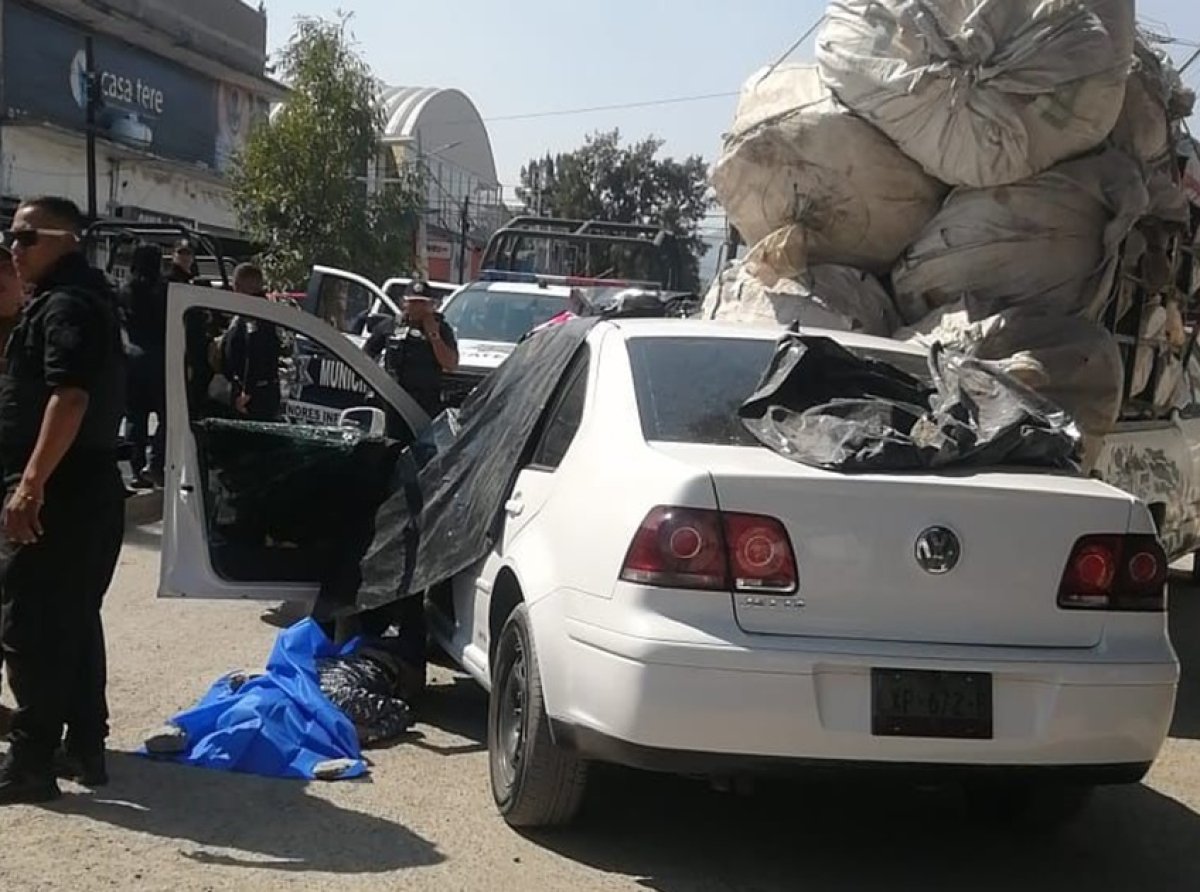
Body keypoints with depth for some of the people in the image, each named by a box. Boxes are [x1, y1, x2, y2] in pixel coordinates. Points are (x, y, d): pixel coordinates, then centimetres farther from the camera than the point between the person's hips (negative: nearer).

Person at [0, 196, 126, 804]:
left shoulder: (66, 304, -13)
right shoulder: (83, 298, 19)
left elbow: (70, 397, -26)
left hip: (57, 493, -10)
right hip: (87, 489, 10)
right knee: (74, 622, 14)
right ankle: (85, 747, 20)